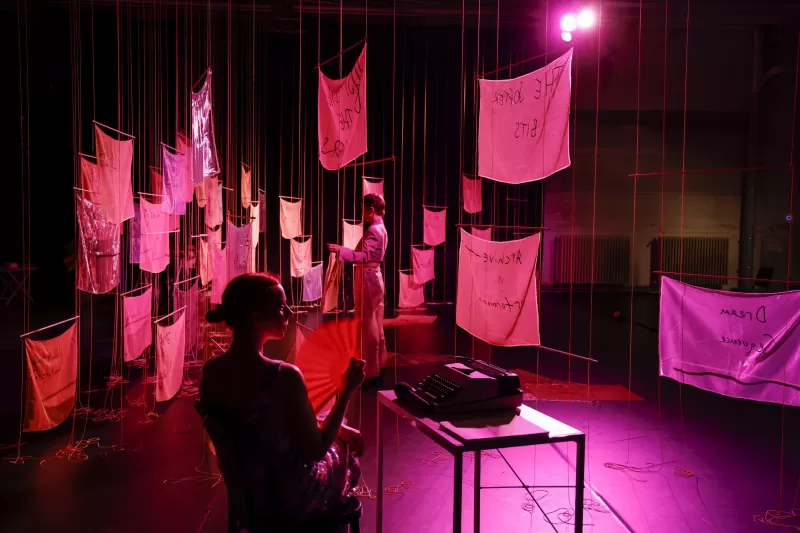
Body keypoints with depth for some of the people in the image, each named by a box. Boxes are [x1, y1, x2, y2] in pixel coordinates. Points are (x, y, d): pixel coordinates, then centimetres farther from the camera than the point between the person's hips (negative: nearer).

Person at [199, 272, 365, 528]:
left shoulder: (210, 371, -10)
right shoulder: (284, 376, -33)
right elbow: (314, 452, -23)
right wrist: (347, 390, -16)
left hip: (246, 494, 6)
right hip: (292, 501, -6)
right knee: (343, 446, 27)